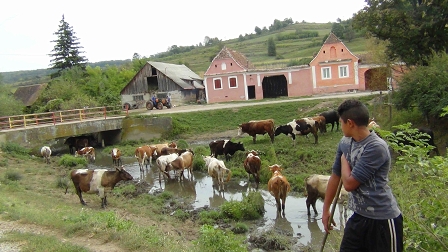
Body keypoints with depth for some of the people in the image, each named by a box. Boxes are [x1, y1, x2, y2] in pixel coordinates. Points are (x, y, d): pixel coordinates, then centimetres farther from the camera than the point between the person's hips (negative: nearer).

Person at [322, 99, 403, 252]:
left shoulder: (376, 147, -23)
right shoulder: (345, 143, 0)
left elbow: (349, 183, -20)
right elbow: (335, 176, 9)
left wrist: (344, 159, -4)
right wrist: (326, 210, 15)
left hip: (383, 219, -7)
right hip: (359, 216, 7)